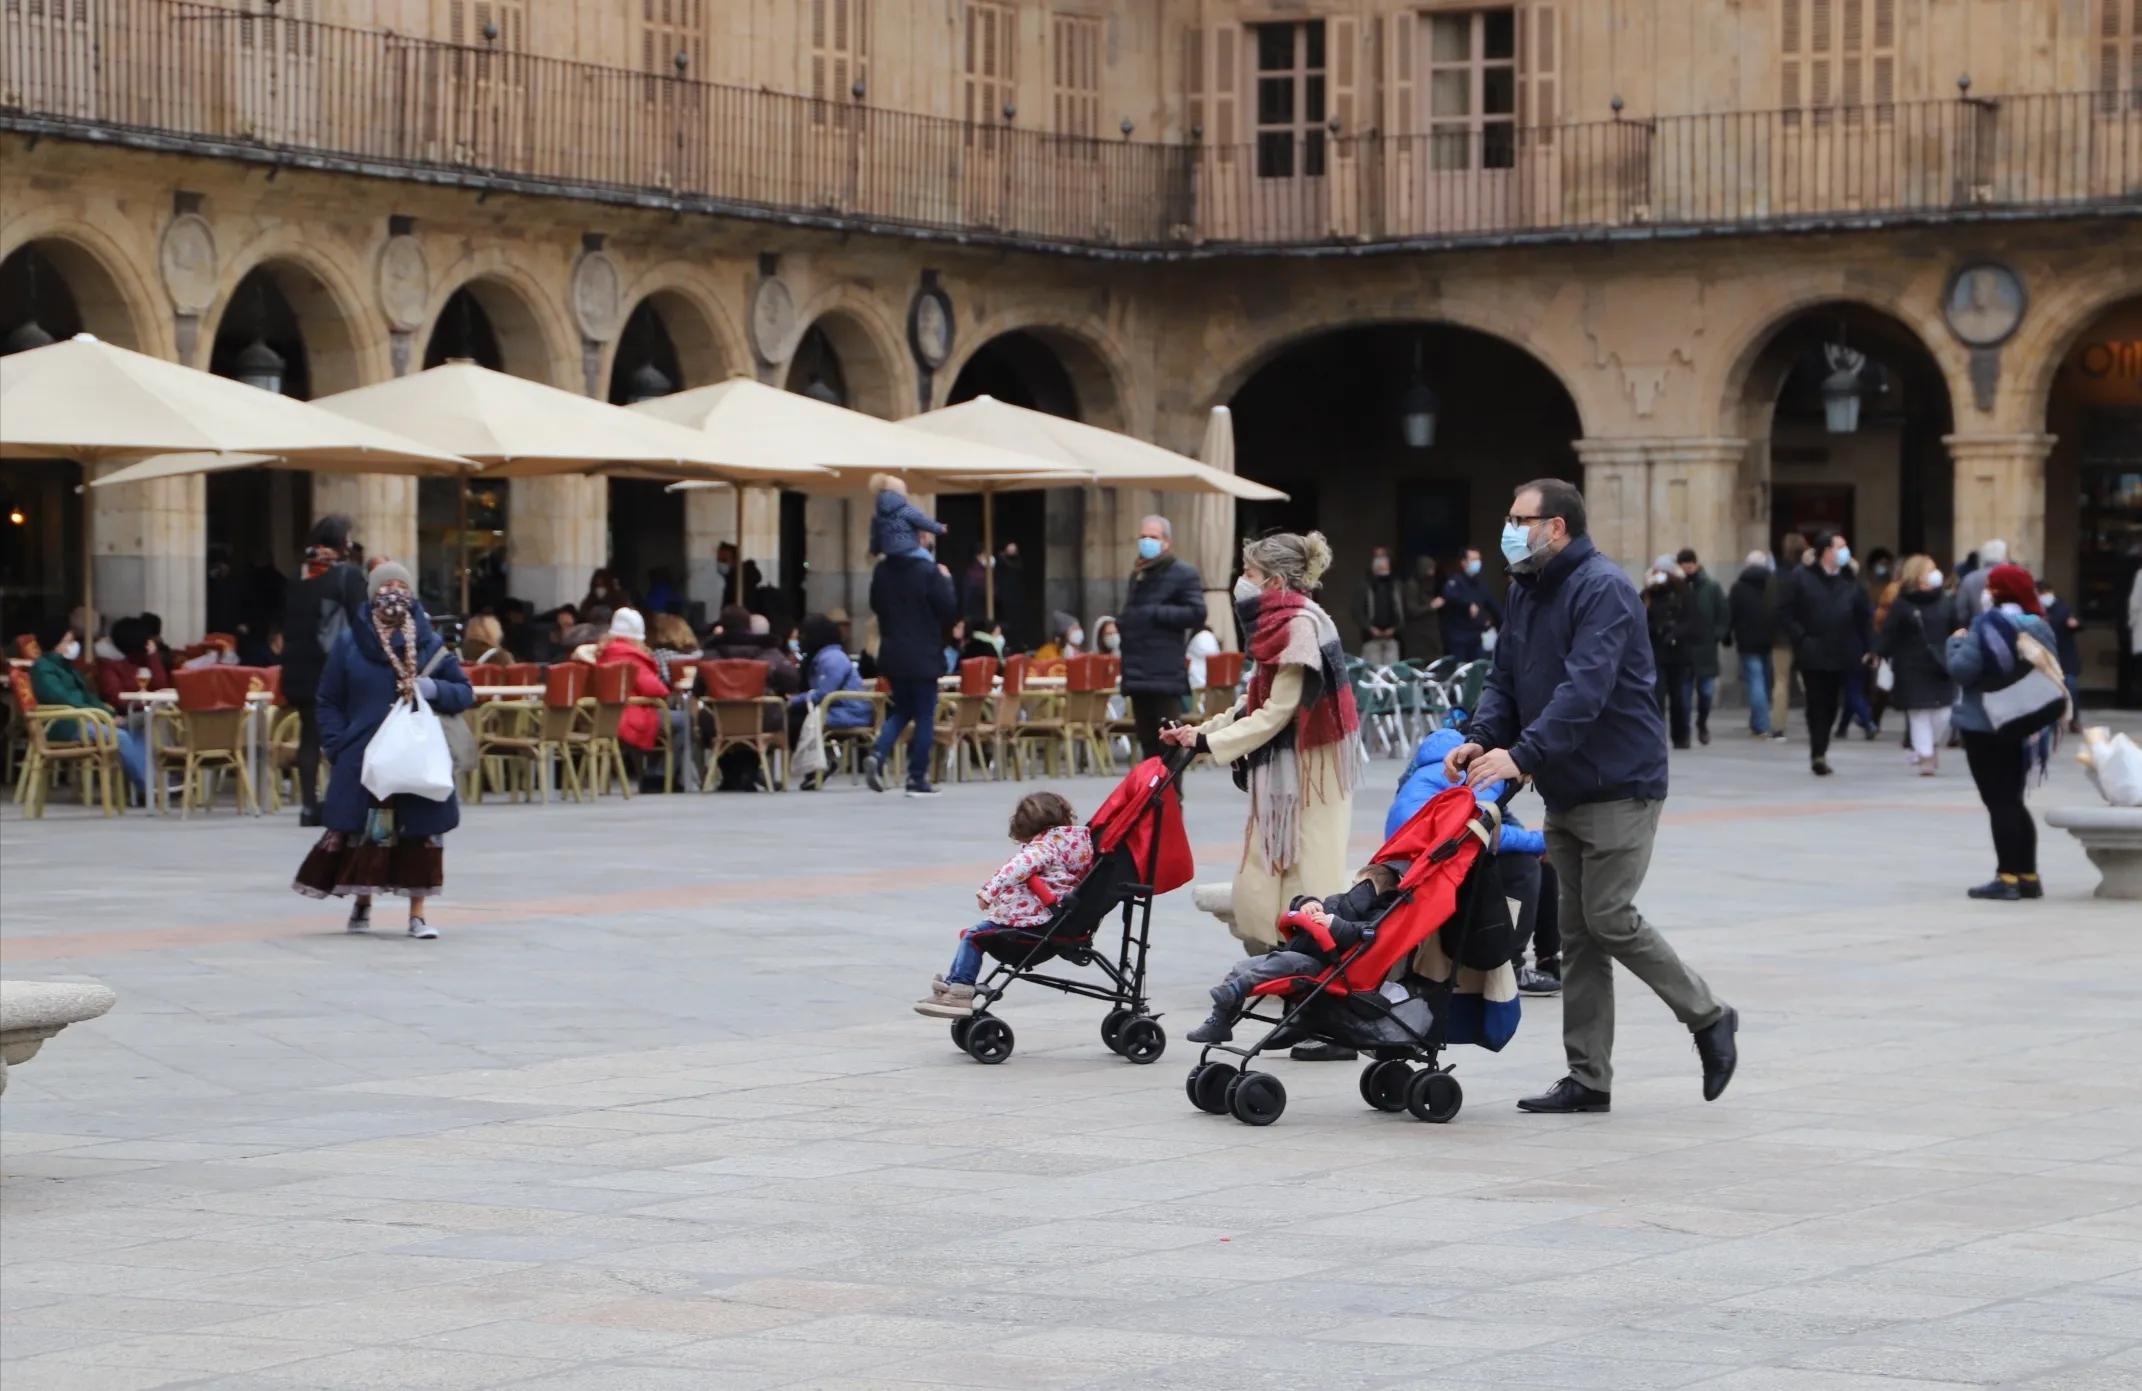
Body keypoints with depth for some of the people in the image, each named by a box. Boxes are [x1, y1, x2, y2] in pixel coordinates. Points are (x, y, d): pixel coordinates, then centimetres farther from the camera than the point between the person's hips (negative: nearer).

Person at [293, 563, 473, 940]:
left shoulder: (430, 644, 6)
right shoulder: (350, 643, 4)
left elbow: (464, 693, 7)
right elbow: (329, 701, 8)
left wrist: (433, 689, -14)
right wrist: (339, 745, -6)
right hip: (364, 759, 0)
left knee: (421, 833, -1)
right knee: (362, 831, 1)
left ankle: (417, 914, 9)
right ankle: (362, 905, 22)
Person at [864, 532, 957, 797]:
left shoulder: (882, 570, 1)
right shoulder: (928, 570, -15)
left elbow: (876, 605, 13)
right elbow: (948, 608, -12)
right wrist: (946, 580, 2)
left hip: (893, 654, 5)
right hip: (924, 656, -5)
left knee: (901, 710, 18)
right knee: (924, 716, 4)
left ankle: (878, 755, -6)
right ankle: (917, 779, 4)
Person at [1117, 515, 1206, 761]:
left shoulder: (1183, 573, -4)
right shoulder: (1138, 574, 22)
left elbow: (1197, 614, -13)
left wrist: (1156, 613, -16)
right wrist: (1124, 623, 12)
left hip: (1166, 673, -8)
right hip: (1139, 673, 8)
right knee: (1147, 740, 10)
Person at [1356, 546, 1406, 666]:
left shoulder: (1397, 586, 9)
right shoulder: (1365, 586, 0)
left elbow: (1404, 610, 7)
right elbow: (1358, 612, -4)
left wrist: (1395, 628, -6)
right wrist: (1370, 628, -14)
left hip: (1392, 637, 2)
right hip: (1371, 638, -2)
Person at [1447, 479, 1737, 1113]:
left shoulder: (1602, 589, -16)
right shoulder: (1525, 591, 13)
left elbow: (1586, 688, -27)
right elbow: (1505, 680, 12)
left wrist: (1522, 754, -35)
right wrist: (1480, 738, -7)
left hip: (1619, 786, -9)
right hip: (1565, 791, 9)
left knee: (1610, 919, -11)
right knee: (1578, 934, 7)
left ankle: (1708, 1018, 9)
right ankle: (1588, 1079, 10)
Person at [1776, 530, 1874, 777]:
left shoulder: (1850, 581, 7)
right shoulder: (1801, 578, -3)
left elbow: (1865, 616, 11)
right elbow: (1785, 614, -3)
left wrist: (1868, 647, 4)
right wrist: (1802, 638, -12)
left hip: (1841, 655, 4)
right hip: (1813, 655, -4)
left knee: (1831, 705, 10)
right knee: (1818, 704, -6)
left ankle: (1819, 751, 22)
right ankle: (1819, 753, -4)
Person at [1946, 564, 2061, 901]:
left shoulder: (1987, 625, -14)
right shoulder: (2039, 628, 6)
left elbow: (1962, 669, -19)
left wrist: (1956, 642, -2)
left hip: (1985, 725, -7)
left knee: (1999, 802, -4)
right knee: (2013, 801, 15)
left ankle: (2007, 877, -8)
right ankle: (2028, 876, 15)